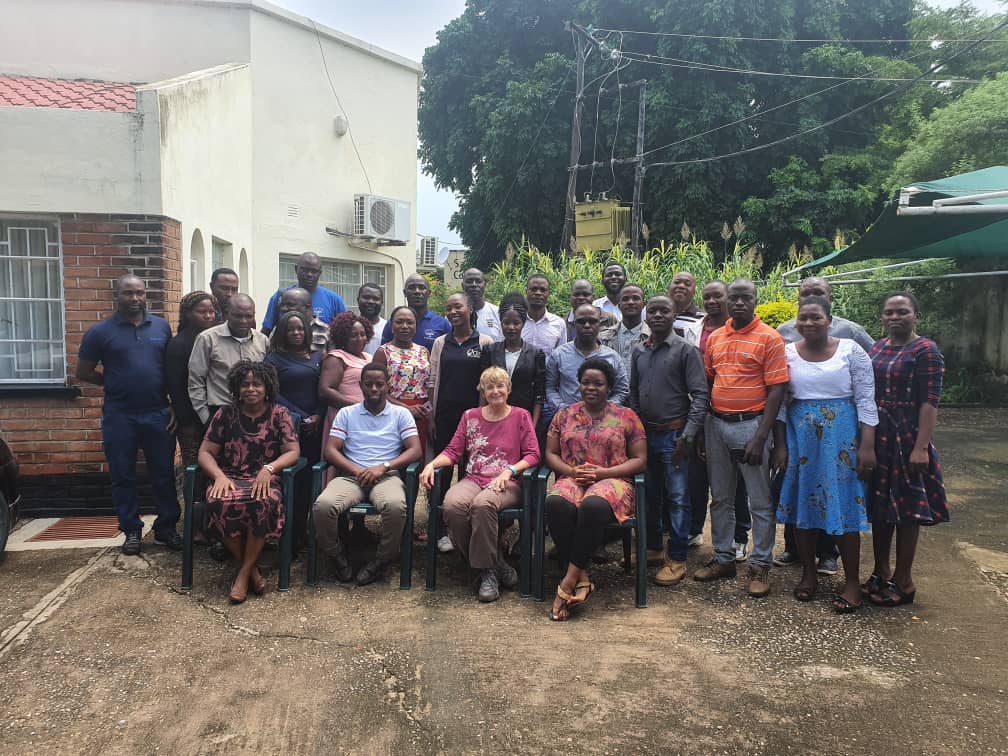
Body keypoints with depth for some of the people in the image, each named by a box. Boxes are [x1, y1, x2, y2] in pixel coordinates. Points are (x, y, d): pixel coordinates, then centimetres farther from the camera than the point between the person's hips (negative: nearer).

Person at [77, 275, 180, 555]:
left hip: (158, 414, 1)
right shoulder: (100, 331, -2)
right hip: (119, 416, -1)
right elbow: (83, 372, 4)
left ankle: (166, 528, 21)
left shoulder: (162, 327, 4)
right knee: (123, 477, 8)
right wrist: (115, 383, 2)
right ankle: (132, 530, 22)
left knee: (164, 475, 8)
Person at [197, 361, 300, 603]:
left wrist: (268, 468, -18)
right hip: (230, 478, 1)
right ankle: (252, 569, -15)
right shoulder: (225, 414, 10)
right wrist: (220, 476, -13)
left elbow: (293, 452, 0)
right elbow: (205, 453, 7)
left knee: (263, 503, -37)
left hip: (264, 479, -1)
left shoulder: (279, 414, 7)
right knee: (220, 503, -34)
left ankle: (244, 573, -19)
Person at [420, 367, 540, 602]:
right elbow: (453, 451, 13)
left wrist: (509, 471, -15)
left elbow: (532, 455, 3)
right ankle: (496, 565, -16)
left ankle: (488, 570, -19)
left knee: (482, 504, -38)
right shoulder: (470, 416, 19)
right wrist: (431, 464, -7)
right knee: (452, 504, -32)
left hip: (506, 483, -3)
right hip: (472, 479, 3)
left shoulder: (520, 416, 10)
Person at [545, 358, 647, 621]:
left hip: (612, 481, -2)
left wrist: (602, 473, -9)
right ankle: (582, 579, -28)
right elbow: (550, 454, 15)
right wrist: (572, 471, -7)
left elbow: (640, 460, 5)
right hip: (571, 479, 2)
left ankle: (569, 580, -29)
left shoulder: (626, 416, 10)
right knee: (555, 503, -35)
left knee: (594, 506, -39)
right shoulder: (564, 414, 17)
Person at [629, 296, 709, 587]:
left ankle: (677, 559, 9)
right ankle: (652, 546, 31)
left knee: (677, 498, 0)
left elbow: (700, 396, -10)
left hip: (674, 434, -5)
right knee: (649, 494, 15)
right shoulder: (638, 352, 9)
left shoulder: (686, 351, -7)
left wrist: (688, 436, -16)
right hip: (645, 433, 5)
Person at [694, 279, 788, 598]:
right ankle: (723, 559, 26)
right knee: (721, 498, 14)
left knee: (760, 502, 4)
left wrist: (760, 438, -15)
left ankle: (760, 566, 16)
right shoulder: (714, 338, 9)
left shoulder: (769, 338, -7)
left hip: (751, 425, -5)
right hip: (716, 424, 5)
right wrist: (702, 427, 7)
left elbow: (776, 391, -10)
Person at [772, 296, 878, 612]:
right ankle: (808, 575, 22)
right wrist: (780, 444, 1)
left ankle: (852, 582, 13)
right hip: (799, 438, 2)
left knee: (844, 505, 0)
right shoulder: (787, 354, 3)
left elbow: (865, 400, -3)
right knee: (801, 503, 7)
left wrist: (867, 446, -9)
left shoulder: (850, 350, -2)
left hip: (842, 438, -2)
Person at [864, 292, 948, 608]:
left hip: (907, 438, -6)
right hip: (876, 438, 6)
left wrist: (921, 447, -20)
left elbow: (929, 402, -14)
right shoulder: (876, 348, 10)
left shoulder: (926, 351, -8)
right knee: (879, 505, 12)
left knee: (906, 509, 3)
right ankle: (881, 572, 25)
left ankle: (903, 581, 14)